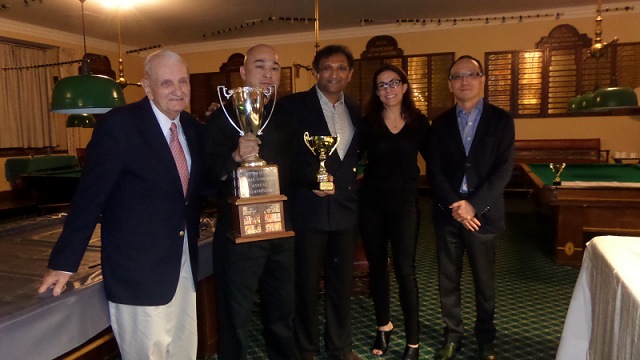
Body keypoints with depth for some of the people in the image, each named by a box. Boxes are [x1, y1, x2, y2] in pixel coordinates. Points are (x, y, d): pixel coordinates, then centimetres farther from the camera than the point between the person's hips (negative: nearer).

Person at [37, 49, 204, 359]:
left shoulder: (193, 128, 7)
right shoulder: (119, 125, -13)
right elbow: (90, 195, -13)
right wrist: (64, 262, -10)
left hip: (185, 264, 7)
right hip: (138, 269, -6)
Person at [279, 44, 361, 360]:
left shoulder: (353, 110, 12)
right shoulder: (294, 105, -5)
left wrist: (342, 181, 1)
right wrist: (313, 177, -22)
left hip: (345, 209, 5)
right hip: (308, 210, -5)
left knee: (342, 282, 15)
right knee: (306, 283, 8)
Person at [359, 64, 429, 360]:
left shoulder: (419, 122, 1)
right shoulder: (368, 123, -1)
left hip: (405, 204, -1)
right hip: (372, 203, 1)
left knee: (405, 270, -2)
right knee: (377, 266, 12)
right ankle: (383, 325, 32)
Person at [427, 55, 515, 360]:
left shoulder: (501, 120, 1)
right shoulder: (440, 123, 7)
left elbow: (504, 169, -7)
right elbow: (434, 170, 0)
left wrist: (474, 205, -16)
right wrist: (456, 205, -13)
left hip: (484, 213, -1)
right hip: (448, 212, 2)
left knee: (485, 281, 11)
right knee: (448, 279, 9)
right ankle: (453, 335, 27)